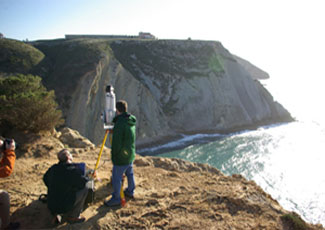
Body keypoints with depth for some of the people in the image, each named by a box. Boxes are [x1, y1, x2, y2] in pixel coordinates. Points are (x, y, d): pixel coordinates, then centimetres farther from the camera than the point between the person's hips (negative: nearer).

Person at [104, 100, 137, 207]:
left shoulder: (119, 123, -25)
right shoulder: (132, 121, 1)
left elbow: (117, 142, -23)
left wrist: (114, 154, -7)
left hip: (121, 157, -8)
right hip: (131, 154, 8)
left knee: (116, 178, 5)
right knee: (129, 173, 24)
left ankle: (116, 198, 17)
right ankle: (130, 191, 41)